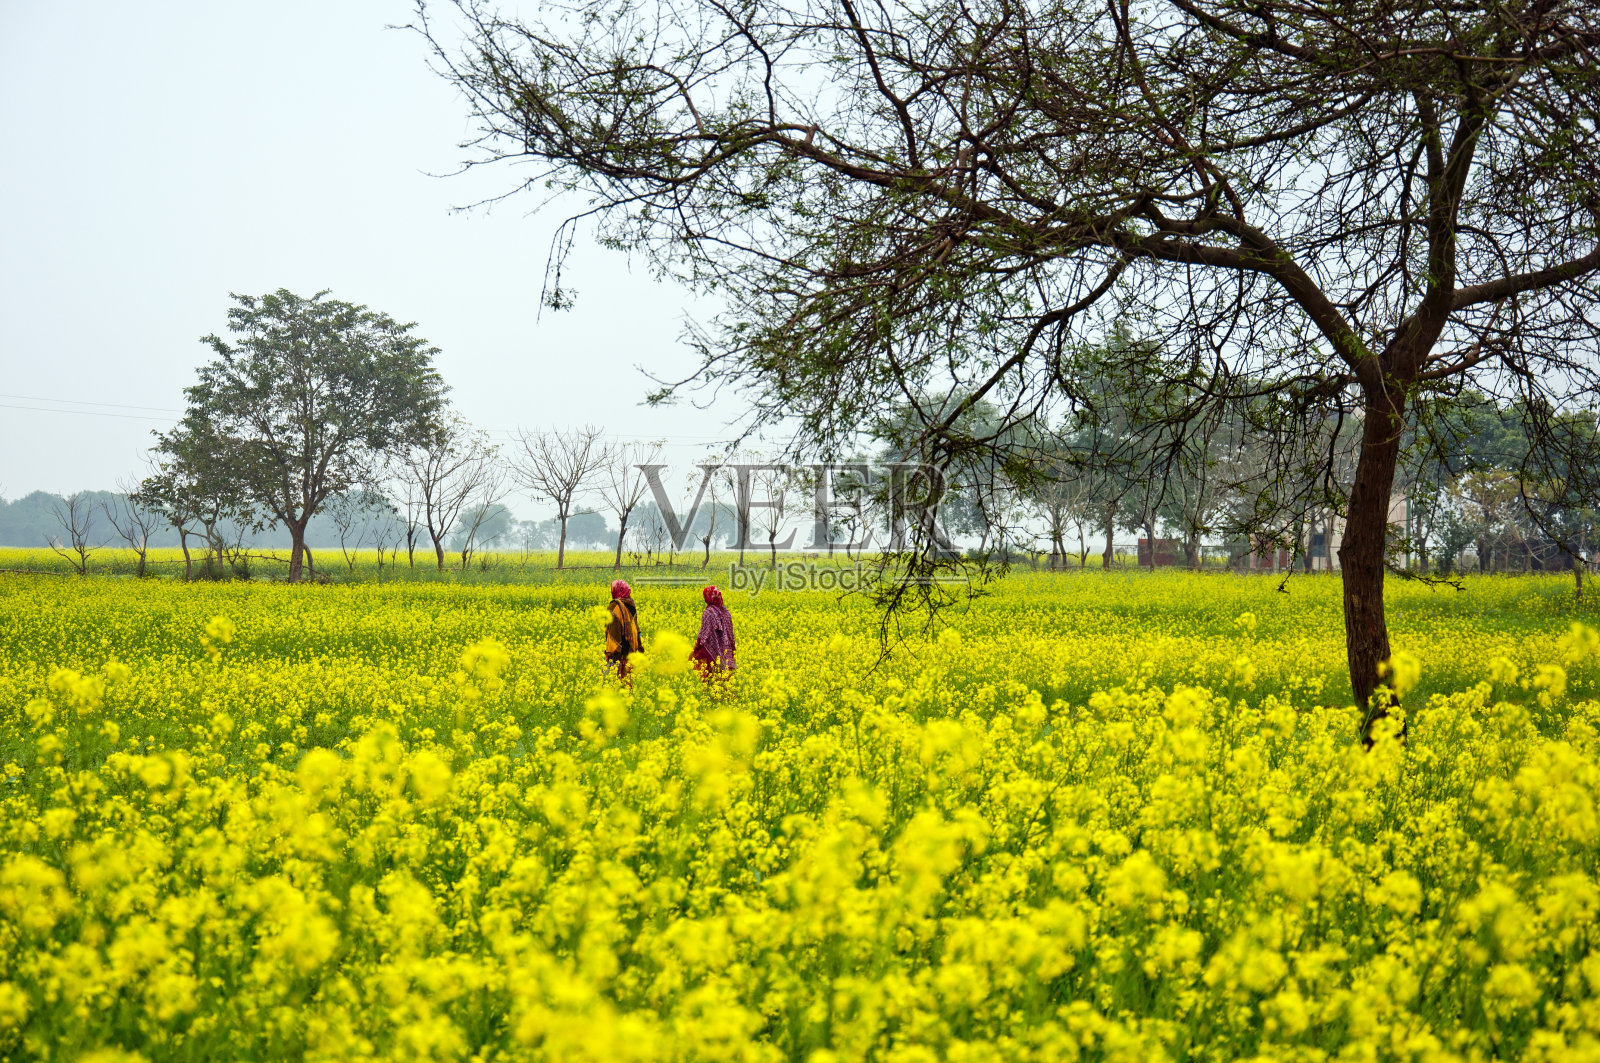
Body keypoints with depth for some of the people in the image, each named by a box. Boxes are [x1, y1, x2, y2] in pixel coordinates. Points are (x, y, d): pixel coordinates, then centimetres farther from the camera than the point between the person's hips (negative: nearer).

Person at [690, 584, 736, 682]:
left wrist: (695, 650, -9)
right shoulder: (725, 612, 9)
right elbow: (730, 633, 14)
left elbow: (703, 635, -15)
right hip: (725, 651, 7)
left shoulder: (708, 613, -13)